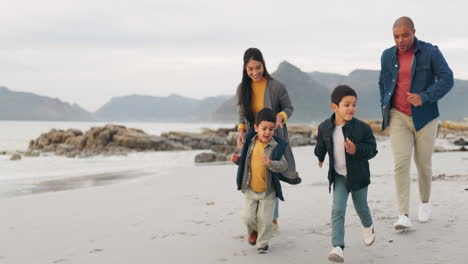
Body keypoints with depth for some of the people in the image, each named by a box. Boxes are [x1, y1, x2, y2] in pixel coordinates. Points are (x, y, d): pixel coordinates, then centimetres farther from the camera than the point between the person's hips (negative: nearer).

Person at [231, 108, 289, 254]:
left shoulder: (276, 146, -12)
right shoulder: (251, 143, 1)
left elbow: (283, 165, -21)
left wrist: (270, 163, -37)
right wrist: (238, 159, -1)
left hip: (268, 191, -3)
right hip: (250, 189, 3)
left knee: (265, 220, -1)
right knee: (248, 217, 7)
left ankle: (263, 242, 22)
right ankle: (253, 231, 39)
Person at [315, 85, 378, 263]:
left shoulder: (362, 128, -18)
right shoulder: (325, 127, -9)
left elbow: (372, 149, -14)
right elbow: (321, 144, 11)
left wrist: (357, 150, -32)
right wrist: (320, 157, 29)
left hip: (358, 175, -1)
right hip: (338, 176, 1)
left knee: (361, 207, 18)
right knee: (338, 210, -11)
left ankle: (368, 226, 53)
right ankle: (338, 247, -14)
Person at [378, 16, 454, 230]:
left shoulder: (430, 52, -6)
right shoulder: (387, 56, 4)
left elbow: (447, 79, -11)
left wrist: (424, 97, -25)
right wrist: (385, 113, 12)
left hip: (424, 117, -1)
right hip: (398, 118, 2)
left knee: (423, 163, 9)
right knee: (400, 163, -11)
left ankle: (425, 202, 36)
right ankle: (404, 216, -13)